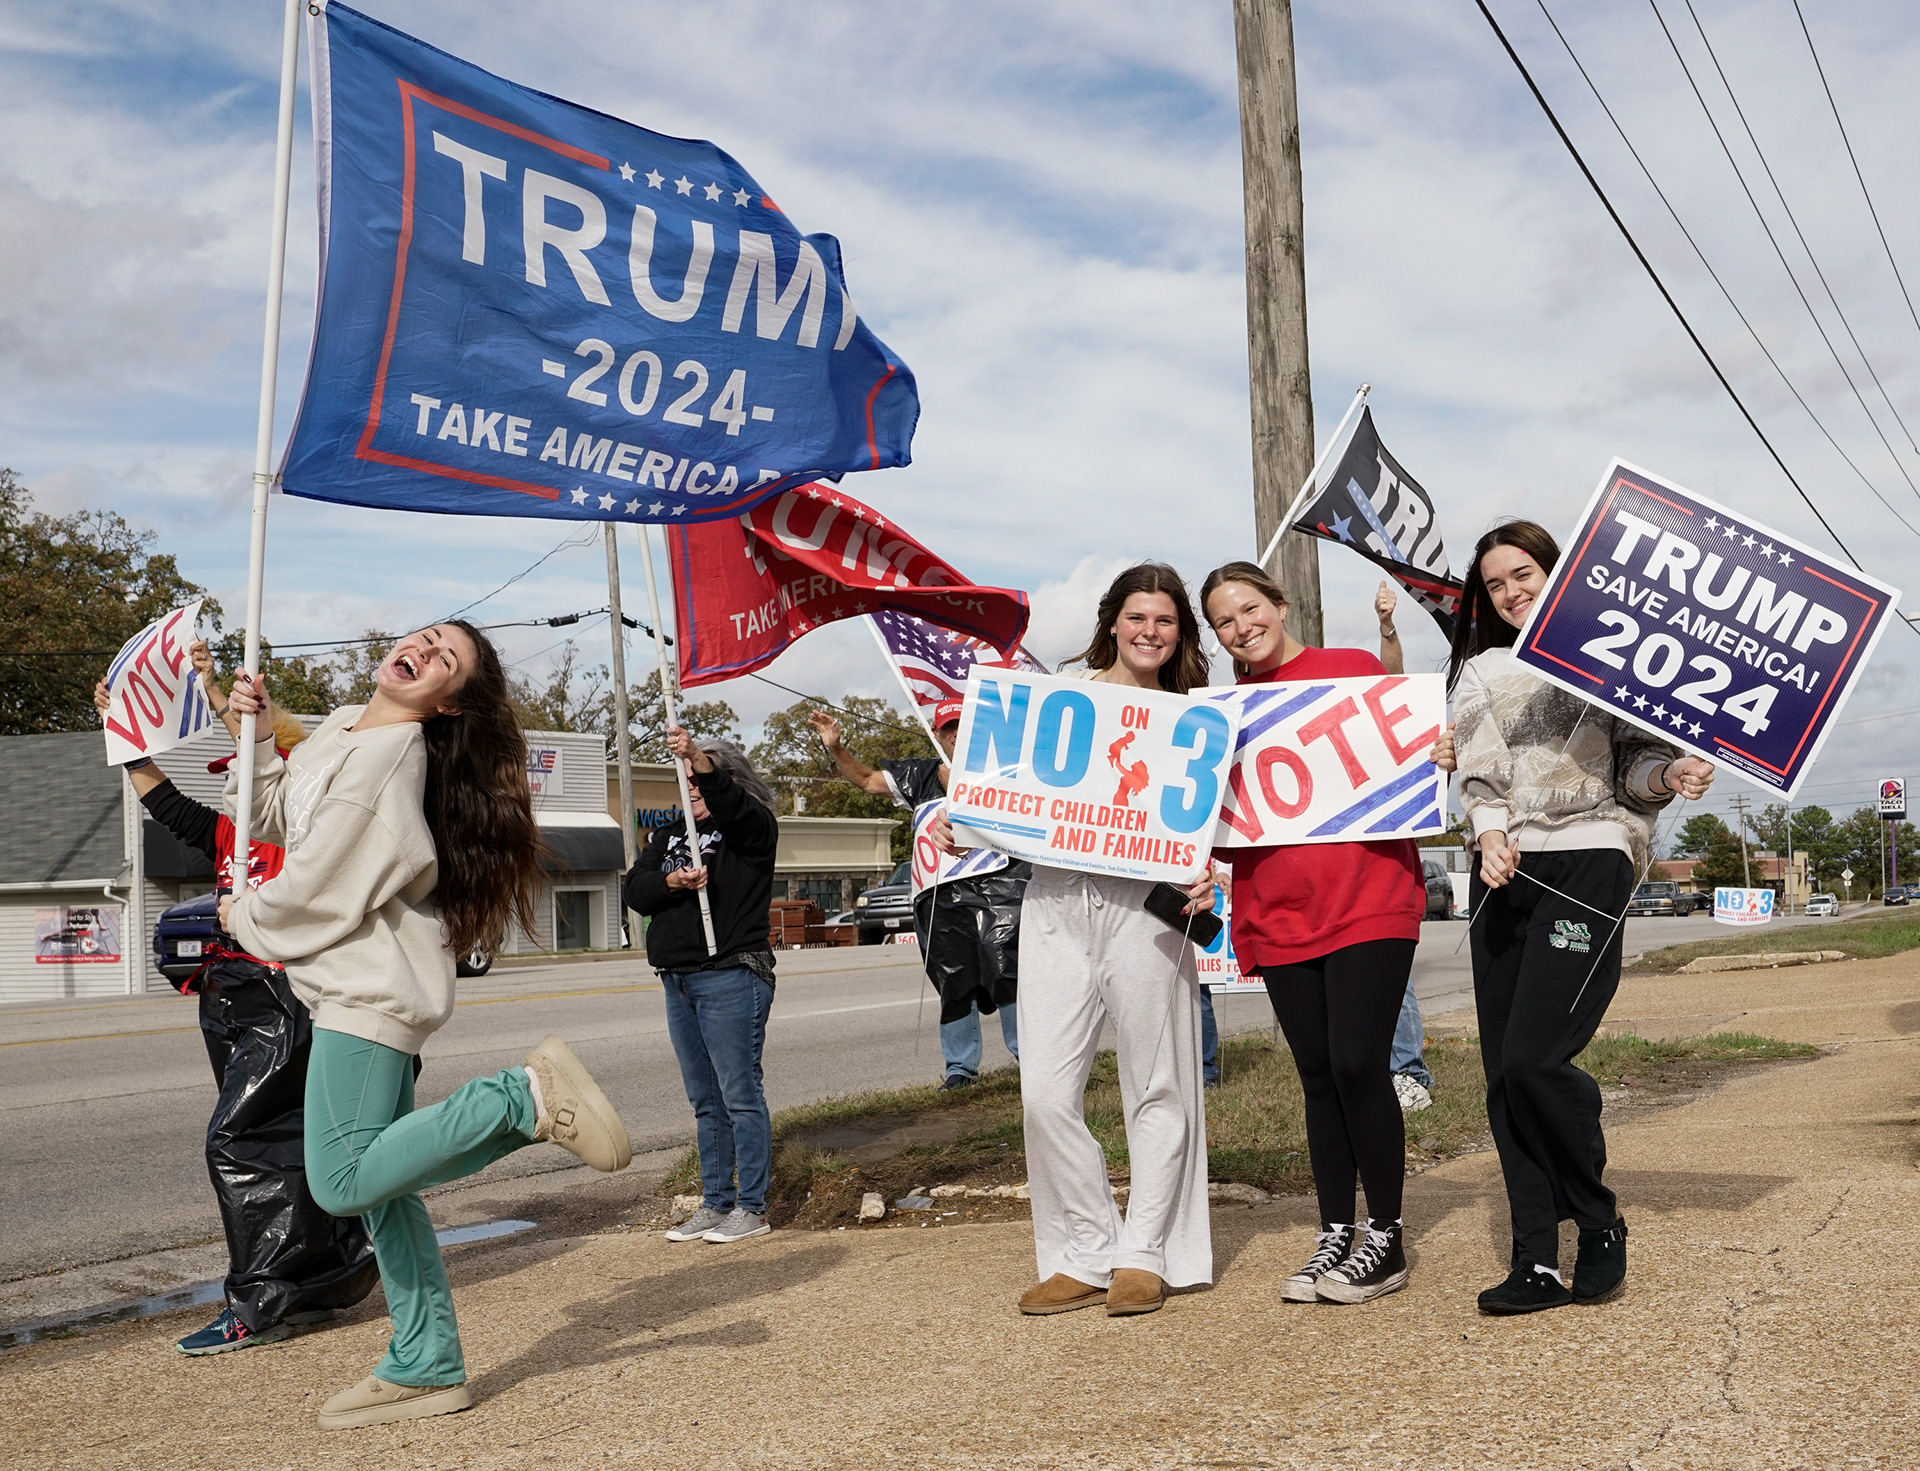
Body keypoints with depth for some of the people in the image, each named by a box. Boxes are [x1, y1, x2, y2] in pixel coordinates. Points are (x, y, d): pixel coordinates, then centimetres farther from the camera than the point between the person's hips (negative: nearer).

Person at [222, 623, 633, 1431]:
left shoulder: (384, 757, -17)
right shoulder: (341, 728, 13)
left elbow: (317, 889, -16)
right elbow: (276, 819, 25)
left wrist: (243, 917, 4)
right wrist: (257, 734, 12)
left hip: (369, 991, -9)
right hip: (363, 991, 9)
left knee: (341, 1181, -14)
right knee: (376, 1185, 10)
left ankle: (525, 1097, -12)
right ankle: (426, 1369, 15)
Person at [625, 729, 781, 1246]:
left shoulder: (751, 828, 0)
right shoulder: (668, 838, 19)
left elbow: (729, 800, -23)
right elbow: (635, 892, 6)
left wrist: (699, 757, -39)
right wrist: (671, 881, -14)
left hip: (731, 976, -7)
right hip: (678, 982, 7)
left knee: (741, 1096, -6)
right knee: (705, 1103, 12)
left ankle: (752, 1208, 0)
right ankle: (715, 1204, 19)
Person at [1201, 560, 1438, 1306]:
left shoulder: (1354, 668, 2)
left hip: (1367, 901, -4)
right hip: (1280, 915, 4)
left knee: (1358, 1065, -9)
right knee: (1318, 1077, 10)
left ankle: (1384, 1239, 7)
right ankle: (1335, 1233, 21)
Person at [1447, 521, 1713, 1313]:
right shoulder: (1478, 673, 19)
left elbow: (1638, 757, 7)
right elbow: (1475, 772, 8)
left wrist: (1673, 774, -14)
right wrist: (1489, 833, -9)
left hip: (1587, 861, -4)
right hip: (1506, 872, 5)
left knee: (1534, 1059, -17)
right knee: (1503, 1074, -1)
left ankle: (1600, 1223, 6)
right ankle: (1537, 1263, 6)